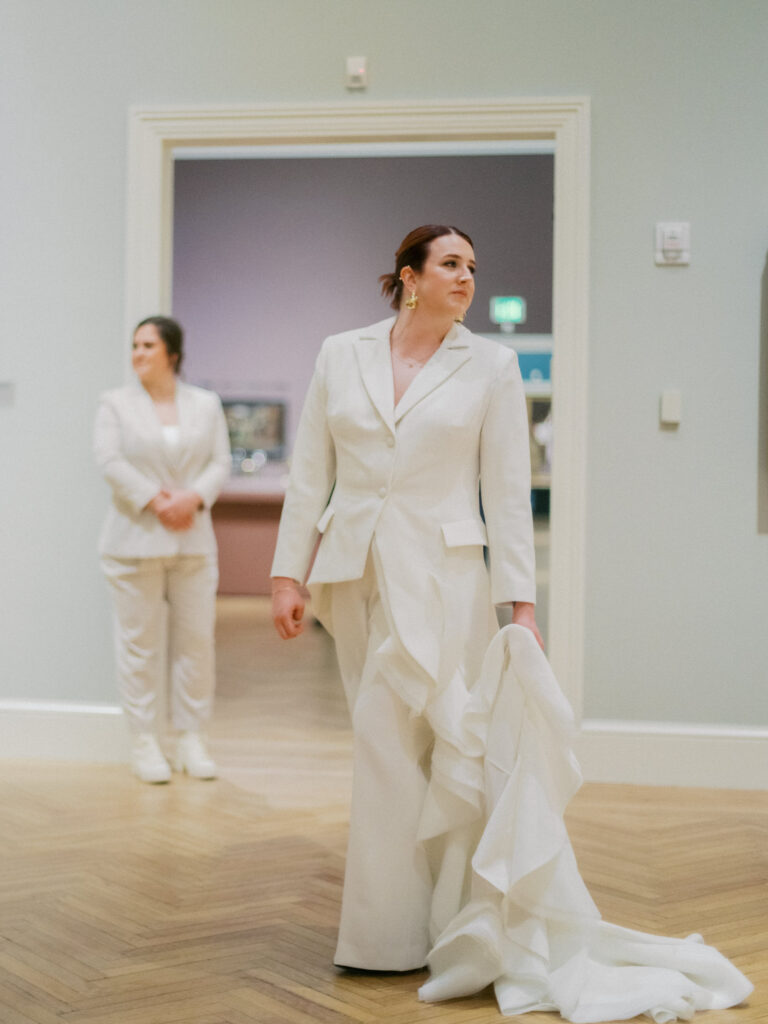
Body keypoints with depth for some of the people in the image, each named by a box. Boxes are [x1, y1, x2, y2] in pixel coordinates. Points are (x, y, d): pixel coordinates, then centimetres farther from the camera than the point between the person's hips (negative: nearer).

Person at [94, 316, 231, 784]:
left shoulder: (207, 404, 11)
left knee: (197, 640, 4)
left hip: (194, 541, 2)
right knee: (141, 643, 0)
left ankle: (192, 740, 14)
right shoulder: (116, 403, 5)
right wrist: (154, 500, -16)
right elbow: (111, 462, -6)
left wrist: (194, 498, -15)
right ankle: (145, 743, 8)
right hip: (136, 540, -2)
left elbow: (220, 463, 3)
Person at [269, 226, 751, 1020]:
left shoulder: (490, 367, 0)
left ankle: (390, 932, 11)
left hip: (441, 575, -3)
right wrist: (288, 573, 1)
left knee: (394, 747, -5)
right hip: (354, 574, 4)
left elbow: (507, 492, -1)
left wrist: (521, 601, -5)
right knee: (387, 743, 11)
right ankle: (452, 915, 28)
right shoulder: (340, 355, 6)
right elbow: (309, 475, 6)